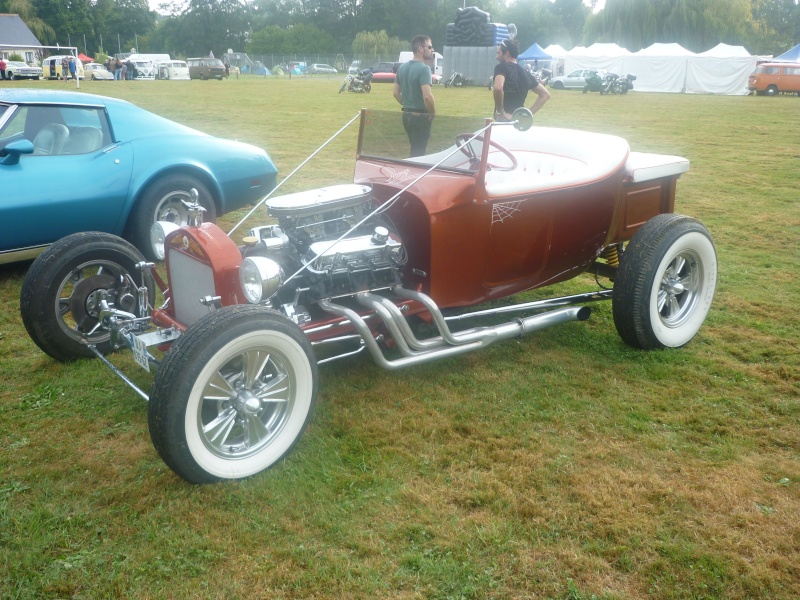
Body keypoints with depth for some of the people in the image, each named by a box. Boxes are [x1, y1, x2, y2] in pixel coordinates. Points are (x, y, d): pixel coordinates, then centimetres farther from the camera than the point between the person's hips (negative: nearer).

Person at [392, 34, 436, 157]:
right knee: (418, 153, 0)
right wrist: (433, 113, -12)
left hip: (406, 115, 8)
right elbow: (427, 96, -26)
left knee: (414, 151, 20)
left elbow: (395, 92, 13)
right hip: (420, 116, -8)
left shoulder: (402, 67, 8)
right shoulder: (424, 69, -17)